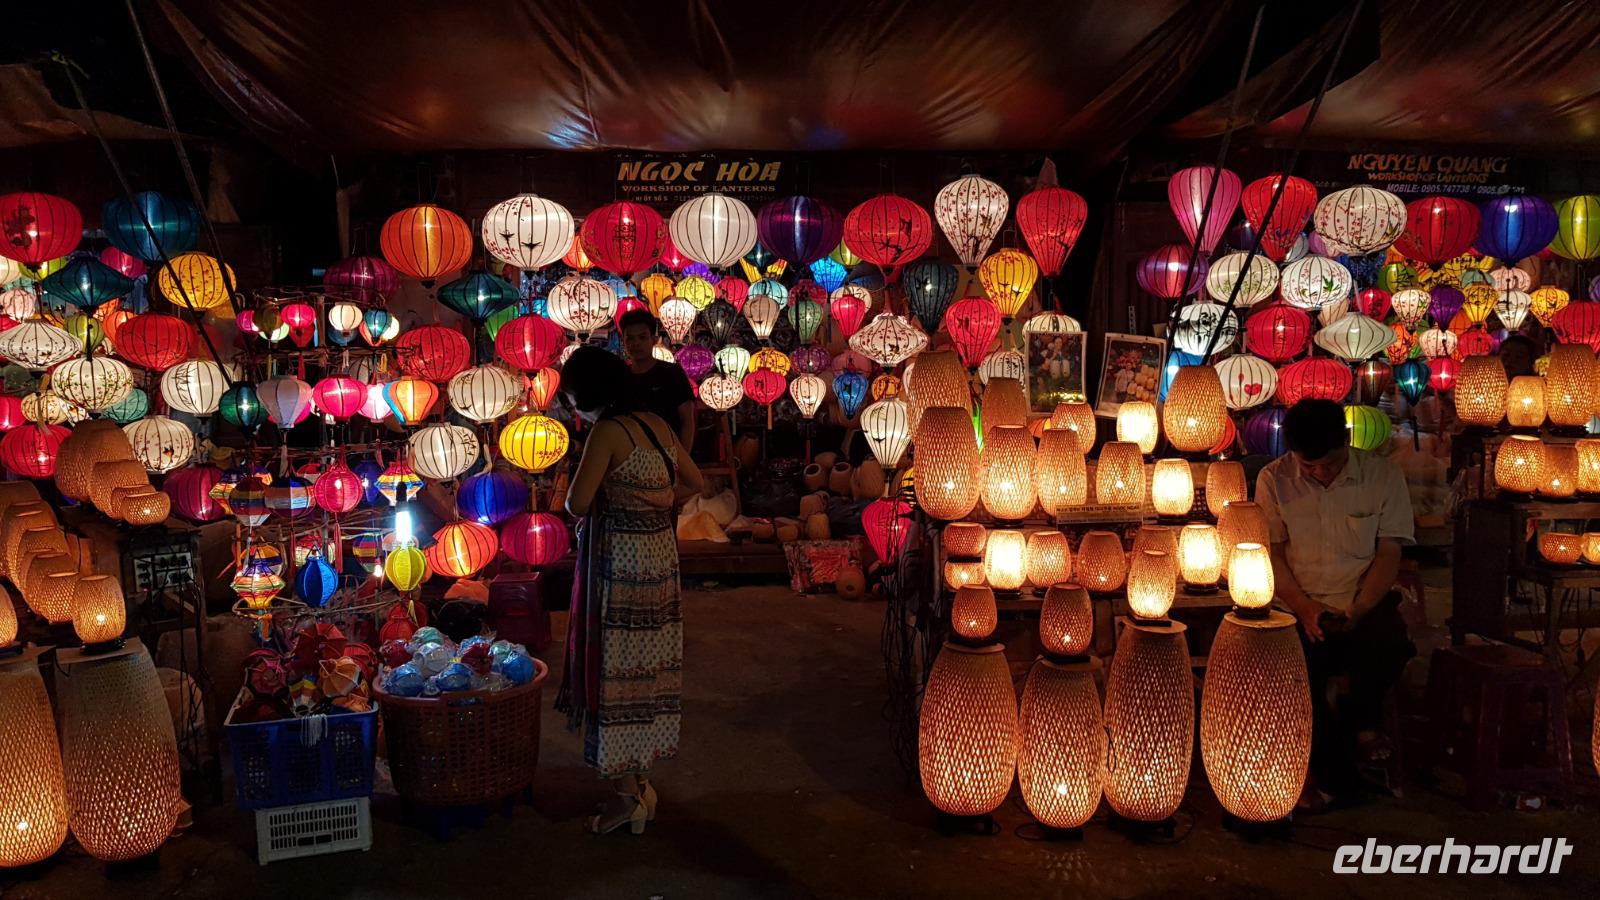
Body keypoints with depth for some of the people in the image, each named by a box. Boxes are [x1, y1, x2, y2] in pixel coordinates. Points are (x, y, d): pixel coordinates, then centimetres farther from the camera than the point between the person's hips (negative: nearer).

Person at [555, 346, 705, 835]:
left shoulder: (607, 432, -16)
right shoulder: (656, 423, 6)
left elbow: (577, 504, -19)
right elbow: (694, 482, 17)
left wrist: (588, 497, 2)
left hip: (620, 564, -8)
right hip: (661, 554, 8)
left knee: (615, 670, 1)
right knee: (649, 666, 15)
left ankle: (627, 792, 7)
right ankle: (642, 779, 26)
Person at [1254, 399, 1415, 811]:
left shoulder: (1383, 476, 0)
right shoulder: (1274, 480, 1)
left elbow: (1388, 555, -2)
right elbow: (1271, 554, 2)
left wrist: (1356, 612, -17)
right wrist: (1305, 608, -14)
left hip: (1366, 603, 0)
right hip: (1302, 607, 0)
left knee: (1389, 645, -34)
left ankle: (1356, 720, 2)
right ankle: (1337, 776, -6)